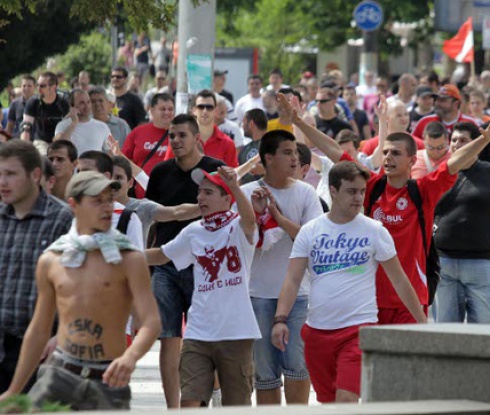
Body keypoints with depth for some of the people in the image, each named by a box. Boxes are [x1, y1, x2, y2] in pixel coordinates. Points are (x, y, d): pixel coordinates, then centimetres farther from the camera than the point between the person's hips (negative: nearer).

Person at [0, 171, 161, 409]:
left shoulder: (129, 260, -1)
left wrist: (130, 357, -32)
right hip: (60, 372, 2)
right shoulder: (50, 261, 8)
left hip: (107, 382, -2)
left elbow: (151, 323, -10)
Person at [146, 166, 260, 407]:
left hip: (236, 332, -4)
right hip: (198, 333, 4)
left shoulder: (238, 228, -4)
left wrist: (235, 187, -46)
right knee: (189, 401, -7)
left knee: (237, 405, 6)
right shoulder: (193, 232, 10)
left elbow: (249, 219, -28)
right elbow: (161, 256, 24)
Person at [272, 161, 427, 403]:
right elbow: (293, 279, -1)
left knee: (346, 400, -18)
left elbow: (399, 279, 5)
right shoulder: (310, 231, 4)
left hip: (359, 328, -3)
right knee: (328, 402, 11)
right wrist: (280, 319, -15)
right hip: (317, 329, 3)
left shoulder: (374, 231, 0)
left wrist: (422, 321, 5)